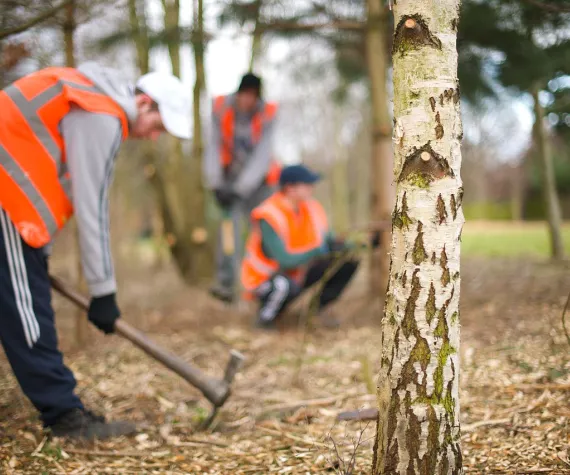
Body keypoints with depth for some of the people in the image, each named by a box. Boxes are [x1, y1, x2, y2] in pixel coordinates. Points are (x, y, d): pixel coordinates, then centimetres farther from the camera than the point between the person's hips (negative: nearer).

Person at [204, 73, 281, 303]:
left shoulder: (267, 114, -20)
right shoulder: (222, 108, -16)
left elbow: (262, 155, -24)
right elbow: (213, 147, -12)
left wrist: (240, 188, -30)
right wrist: (216, 184, -19)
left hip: (258, 178, 0)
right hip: (231, 176, 0)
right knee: (230, 222, -18)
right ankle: (225, 283, -23)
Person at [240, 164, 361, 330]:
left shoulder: (312, 208, -3)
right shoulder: (269, 216, -26)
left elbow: (329, 242, 3)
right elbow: (285, 260, -31)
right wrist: (317, 250, -34)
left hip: (299, 272, 7)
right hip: (264, 279, -7)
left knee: (348, 262, -4)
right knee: (286, 285, -42)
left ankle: (320, 309, 9)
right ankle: (265, 317, -10)